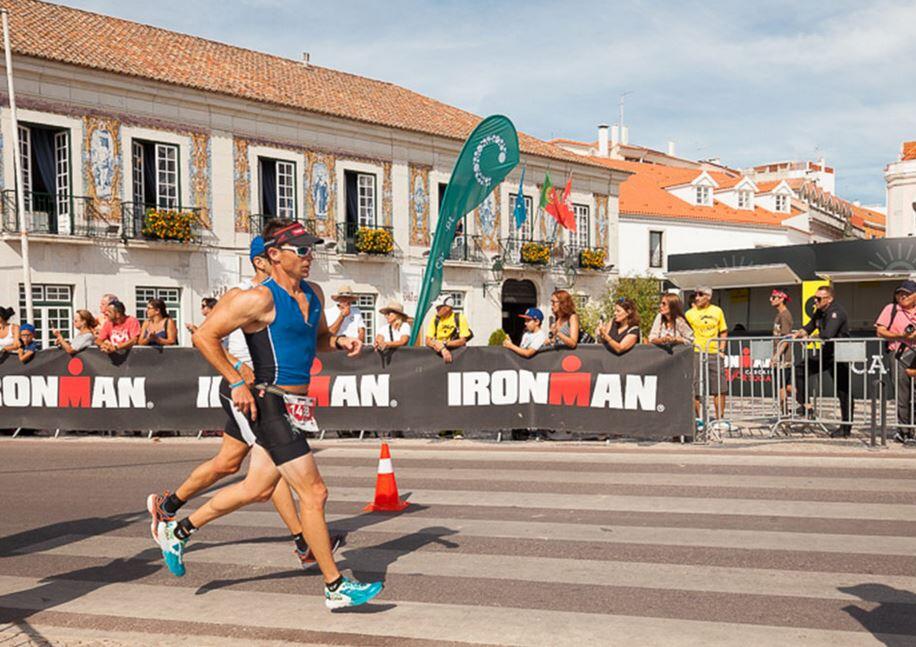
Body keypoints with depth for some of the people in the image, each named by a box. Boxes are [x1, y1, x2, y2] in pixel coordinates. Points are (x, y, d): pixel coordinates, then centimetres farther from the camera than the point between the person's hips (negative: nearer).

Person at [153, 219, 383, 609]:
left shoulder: (314, 294, 11)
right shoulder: (260, 299, -14)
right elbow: (204, 336, -13)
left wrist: (339, 342, 5)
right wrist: (236, 383, -16)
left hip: (294, 407, 9)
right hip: (271, 405, -9)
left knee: (257, 489, 18)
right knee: (314, 493, -6)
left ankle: (177, 530, 36)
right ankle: (336, 588, 4)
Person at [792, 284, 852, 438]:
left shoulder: (836, 312, -19)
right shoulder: (819, 313, 9)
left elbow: (827, 334, -32)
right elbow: (808, 327, 22)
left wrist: (808, 338, -17)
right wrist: (798, 334, 1)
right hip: (826, 354, 9)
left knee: (843, 392, -2)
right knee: (800, 369, 4)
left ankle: (846, 428, 5)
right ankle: (803, 405, 8)